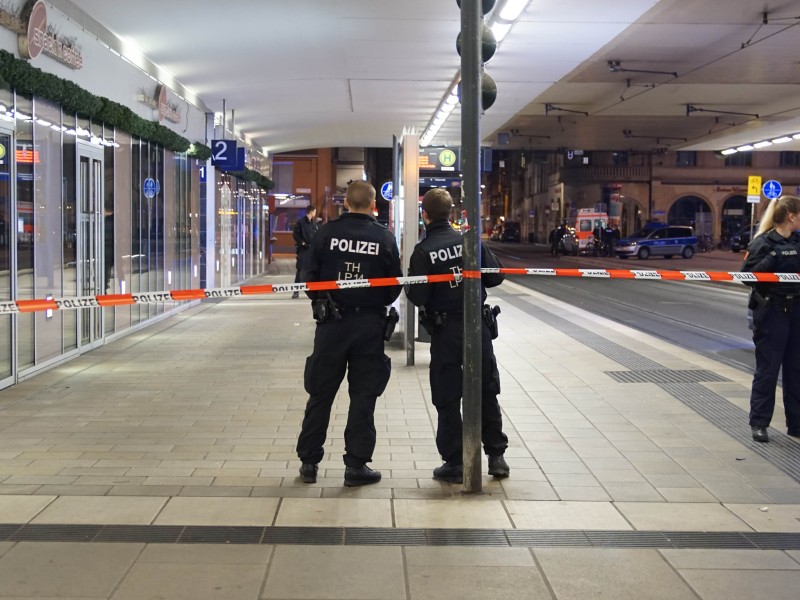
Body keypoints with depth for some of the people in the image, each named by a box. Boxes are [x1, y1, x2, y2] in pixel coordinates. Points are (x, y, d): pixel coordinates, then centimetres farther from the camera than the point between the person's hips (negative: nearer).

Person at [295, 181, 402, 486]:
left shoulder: (327, 232, -4)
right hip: (370, 325, -1)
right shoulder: (384, 238, -4)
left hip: (331, 323, 1)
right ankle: (356, 464, 8)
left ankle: (308, 461, 16)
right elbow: (395, 286, 0)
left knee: (320, 393, 10)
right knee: (363, 396, 7)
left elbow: (309, 276, -2)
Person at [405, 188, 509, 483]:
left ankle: (454, 462, 10)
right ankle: (496, 456, 20)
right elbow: (496, 276, -2)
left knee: (447, 398, 7)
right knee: (486, 392, 15)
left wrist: (409, 289, 6)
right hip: (478, 326, 3)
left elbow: (418, 297, -15)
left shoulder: (423, 251, -11)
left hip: (445, 330, -3)